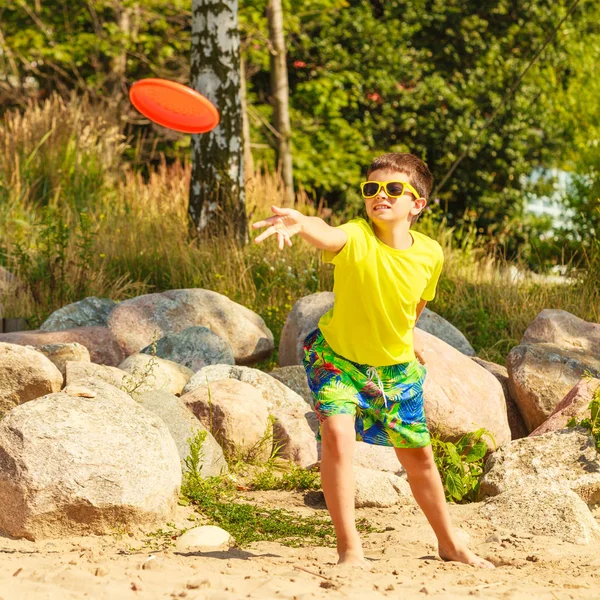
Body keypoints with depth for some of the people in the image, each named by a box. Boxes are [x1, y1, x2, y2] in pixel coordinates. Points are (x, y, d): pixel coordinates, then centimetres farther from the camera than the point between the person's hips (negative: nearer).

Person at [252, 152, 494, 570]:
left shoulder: (430, 254, -15)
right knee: (337, 433, -27)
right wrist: (301, 222, -75)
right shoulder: (356, 238, -28)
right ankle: (349, 548, -18)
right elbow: (326, 235, -54)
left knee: (418, 456, 15)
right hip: (338, 355, -3)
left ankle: (449, 543, 38)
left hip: (396, 367, 3)